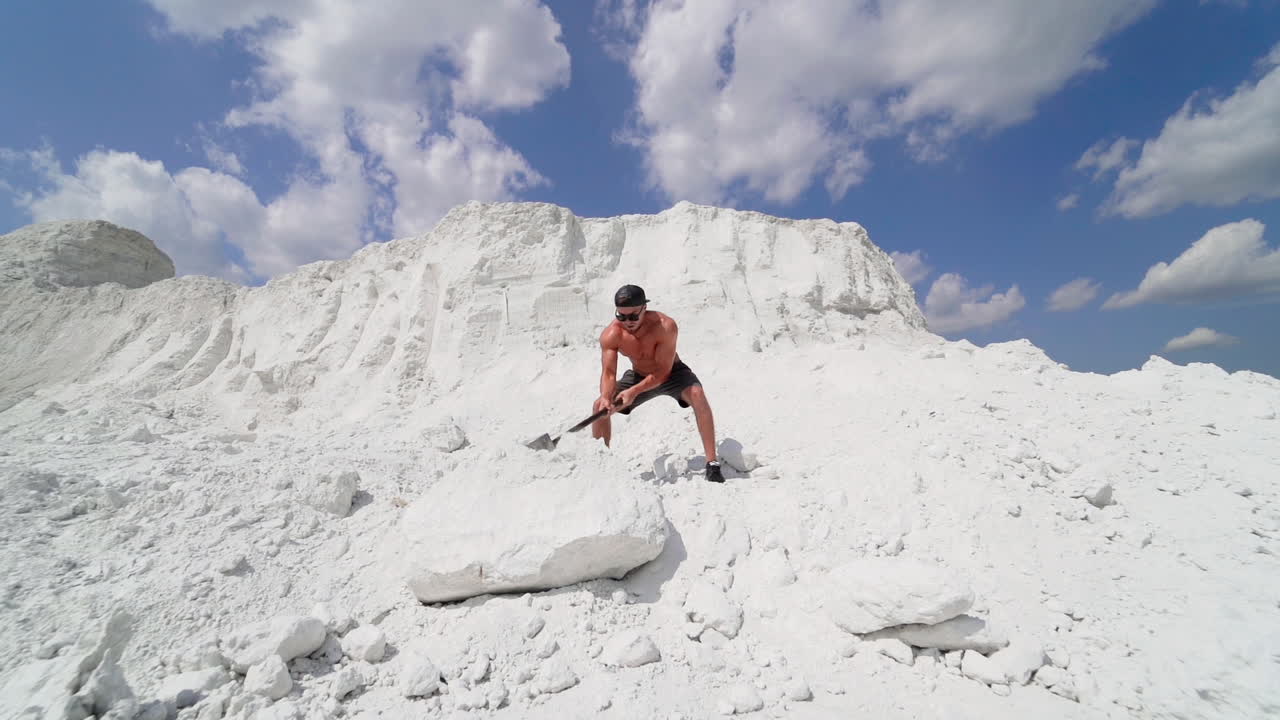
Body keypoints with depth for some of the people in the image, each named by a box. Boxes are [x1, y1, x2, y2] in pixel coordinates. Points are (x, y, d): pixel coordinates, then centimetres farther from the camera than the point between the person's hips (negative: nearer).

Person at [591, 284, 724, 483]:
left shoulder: (665, 326, -33)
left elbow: (663, 371, -32)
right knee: (600, 406, -11)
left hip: (671, 373, -3)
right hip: (639, 376, 3)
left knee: (697, 395, -33)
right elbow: (608, 373, -25)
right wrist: (606, 397, -46)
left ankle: (712, 464, -27)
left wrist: (634, 391, -43)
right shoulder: (610, 335, -24)